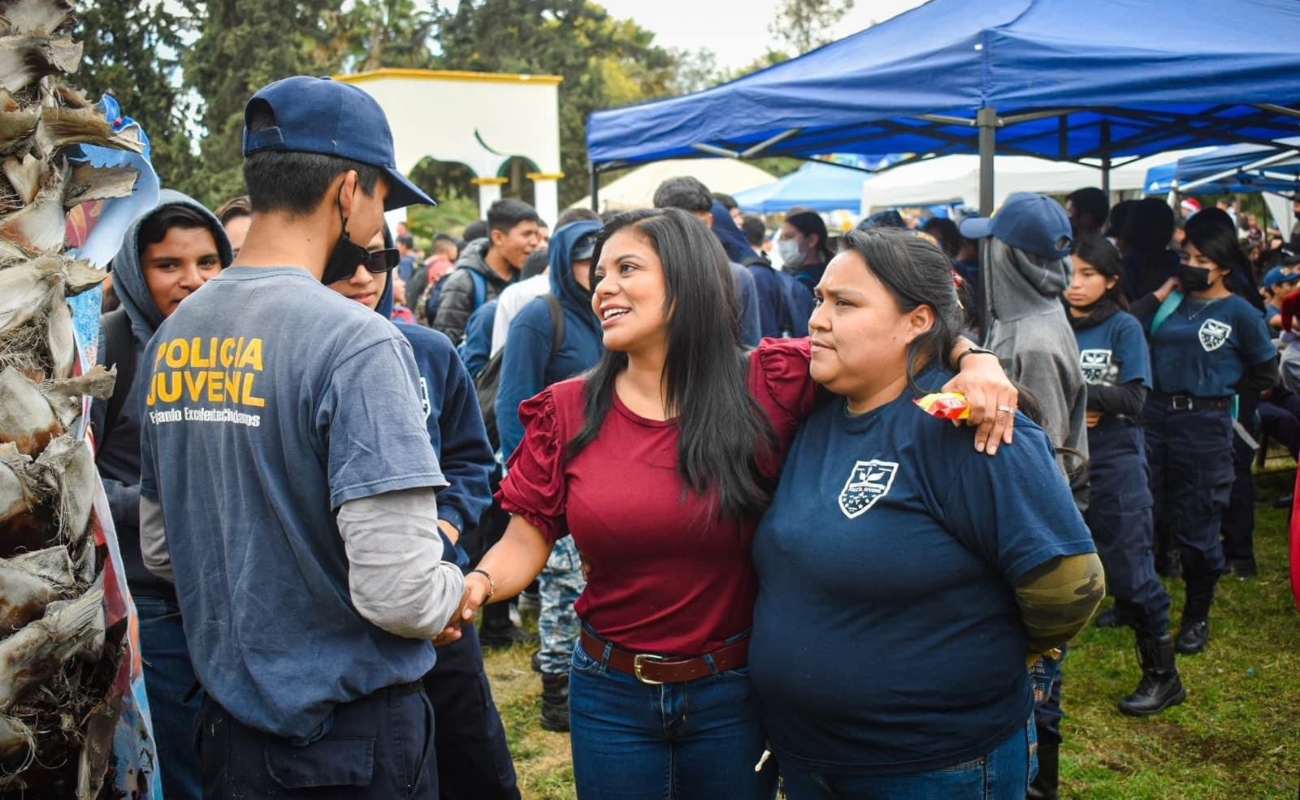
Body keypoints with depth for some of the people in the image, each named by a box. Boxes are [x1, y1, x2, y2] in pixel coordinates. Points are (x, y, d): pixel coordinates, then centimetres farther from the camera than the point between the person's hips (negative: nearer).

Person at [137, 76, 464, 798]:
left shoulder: (171, 338, 2)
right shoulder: (355, 341, -22)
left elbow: (160, 549, 11)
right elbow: (401, 594, -26)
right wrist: (455, 590, -6)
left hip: (231, 718, 6)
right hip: (353, 736, -6)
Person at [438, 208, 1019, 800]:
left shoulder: (767, 386, -9)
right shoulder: (567, 411, -5)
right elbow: (526, 540, -3)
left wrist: (975, 362, -23)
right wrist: (478, 584, -23)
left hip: (733, 695, -1)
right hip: (611, 694, 1)